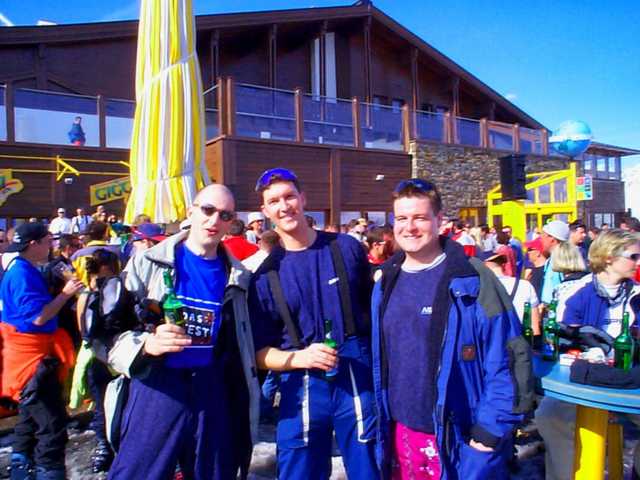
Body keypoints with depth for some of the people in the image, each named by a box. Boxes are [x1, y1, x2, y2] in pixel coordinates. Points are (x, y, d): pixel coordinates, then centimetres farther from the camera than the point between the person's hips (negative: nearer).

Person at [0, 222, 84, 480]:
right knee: (52, 426, -7)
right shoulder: (22, 274, -21)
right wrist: (66, 293, -19)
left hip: (32, 355, 11)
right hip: (32, 358, -11)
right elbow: (38, 317, -27)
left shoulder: (21, 271, 11)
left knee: (31, 420, 24)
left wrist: (61, 289, 8)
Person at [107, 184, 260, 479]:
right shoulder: (148, 263, -2)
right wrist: (147, 344, -24)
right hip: (156, 388, -3)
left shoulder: (237, 276, 7)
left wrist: (243, 400, 13)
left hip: (212, 393, 3)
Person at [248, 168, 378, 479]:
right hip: (300, 389, 1)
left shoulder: (347, 248, 0)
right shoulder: (266, 275, 1)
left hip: (358, 380, 0)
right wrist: (299, 357, -17)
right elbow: (260, 352, 2)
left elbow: (374, 308, 10)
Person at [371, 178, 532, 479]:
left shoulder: (472, 280, -13)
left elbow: (507, 356, -13)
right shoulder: (386, 283, 3)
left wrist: (491, 428, -14)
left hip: (459, 437, -5)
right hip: (401, 433, 5)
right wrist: (380, 418, 10)